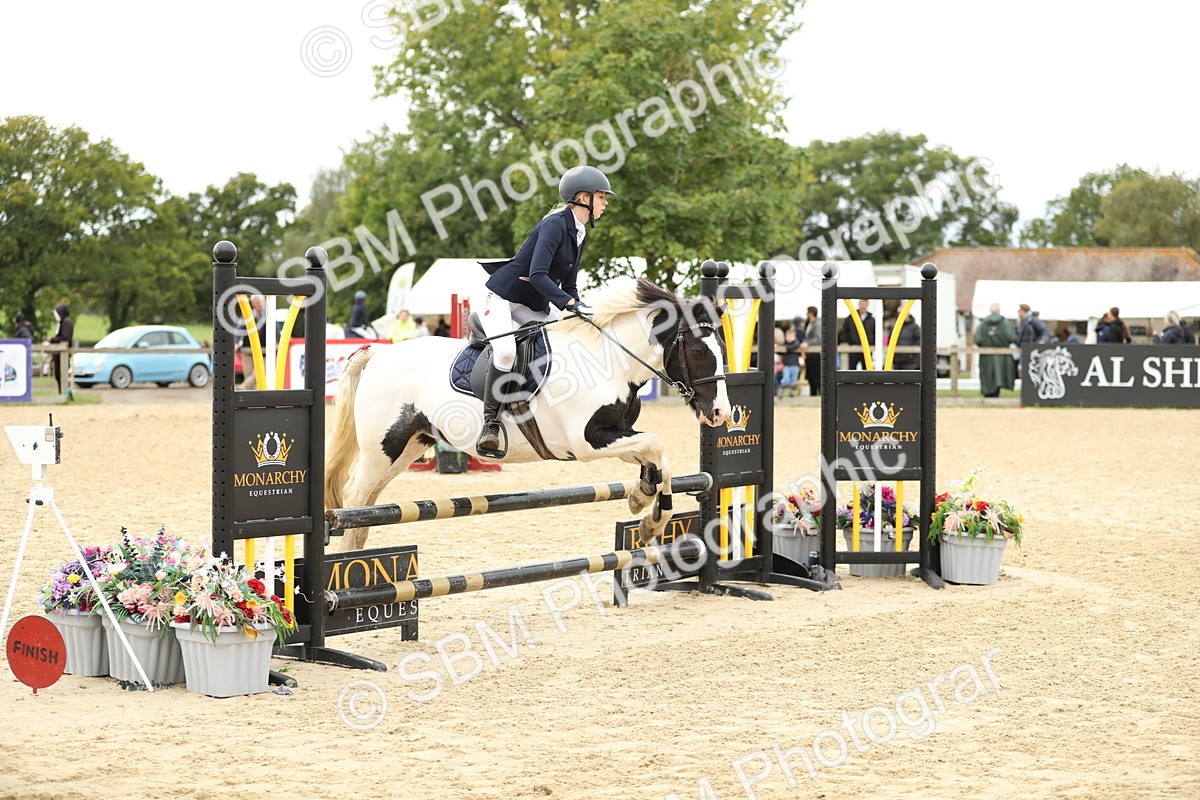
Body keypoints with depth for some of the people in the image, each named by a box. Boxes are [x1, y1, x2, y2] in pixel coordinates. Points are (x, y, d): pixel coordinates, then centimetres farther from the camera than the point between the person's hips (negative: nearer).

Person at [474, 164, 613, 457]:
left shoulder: (580, 236, 10)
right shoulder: (556, 224, -19)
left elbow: (568, 286, 13)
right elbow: (537, 274, -29)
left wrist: (579, 312, -4)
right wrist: (570, 303, -35)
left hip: (533, 308, 9)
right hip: (502, 298, -9)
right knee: (506, 351, -32)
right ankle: (490, 422, -21)